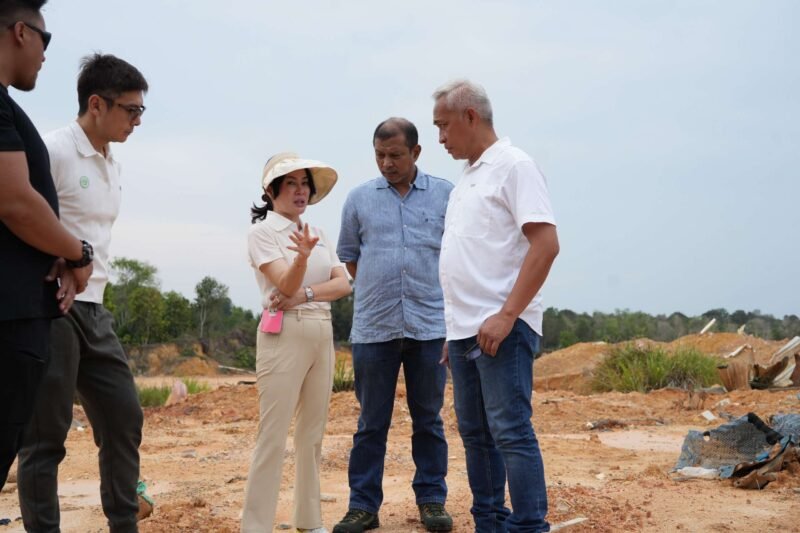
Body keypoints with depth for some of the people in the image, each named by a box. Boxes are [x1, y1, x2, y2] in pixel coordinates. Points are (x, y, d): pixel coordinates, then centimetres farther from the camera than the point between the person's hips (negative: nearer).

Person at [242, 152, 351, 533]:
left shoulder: (319, 236, 15)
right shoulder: (262, 231, -3)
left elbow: (343, 285, 3)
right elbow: (286, 286, -16)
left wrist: (306, 294, -14)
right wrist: (302, 256, -36)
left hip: (323, 334, 7)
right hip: (284, 334, -7)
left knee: (313, 433, 11)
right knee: (273, 435, -8)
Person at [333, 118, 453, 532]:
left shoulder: (445, 194, 3)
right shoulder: (359, 198, 7)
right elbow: (348, 255, 17)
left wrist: (433, 293, 7)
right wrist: (377, 290, 12)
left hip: (429, 326, -1)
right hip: (373, 328, 1)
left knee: (429, 419, 7)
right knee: (371, 422, 5)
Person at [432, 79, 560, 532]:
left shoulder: (512, 165, -7)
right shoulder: (467, 178, 18)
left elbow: (546, 244, -17)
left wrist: (506, 315, -21)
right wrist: (455, 327, 18)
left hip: (501, 327, -9)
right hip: (464, 329, 9)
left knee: (510, 431, -9)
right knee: (475, 433, 12)